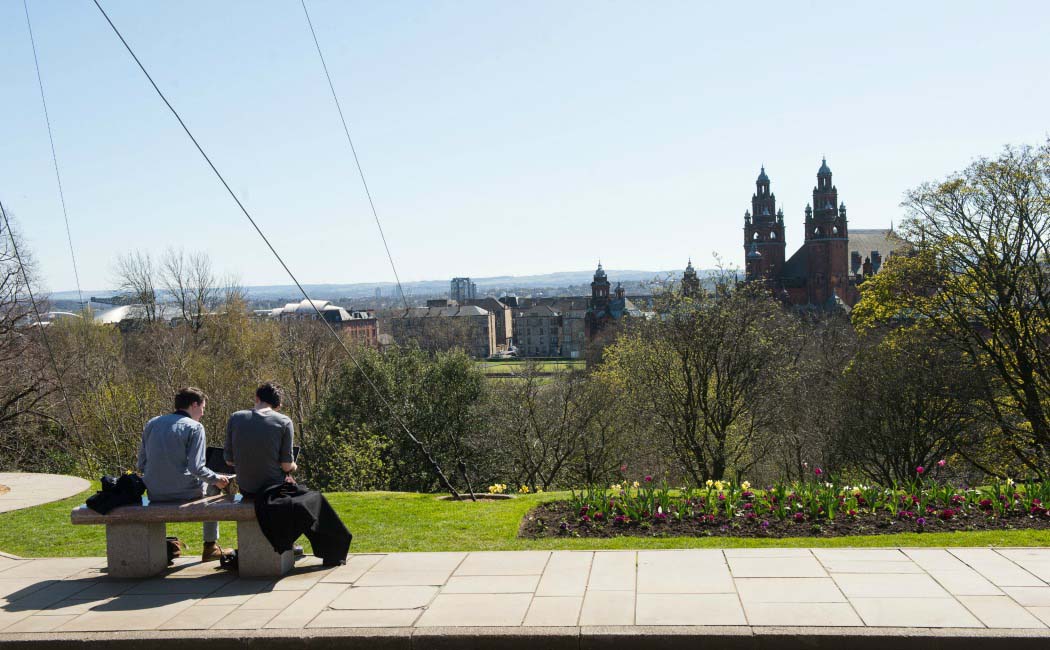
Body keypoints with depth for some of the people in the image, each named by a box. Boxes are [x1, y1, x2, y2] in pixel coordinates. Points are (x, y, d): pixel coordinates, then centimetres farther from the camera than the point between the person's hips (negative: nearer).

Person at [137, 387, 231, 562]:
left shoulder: (152, 423, 8)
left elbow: (141, 465, 9)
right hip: (184, 493, -5)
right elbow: (196, 468, -16)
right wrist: (216, 478, 1)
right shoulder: (194, 427, -9)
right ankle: (210, 546, 26)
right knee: (214, 487, 26)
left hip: (154, 495, 5)